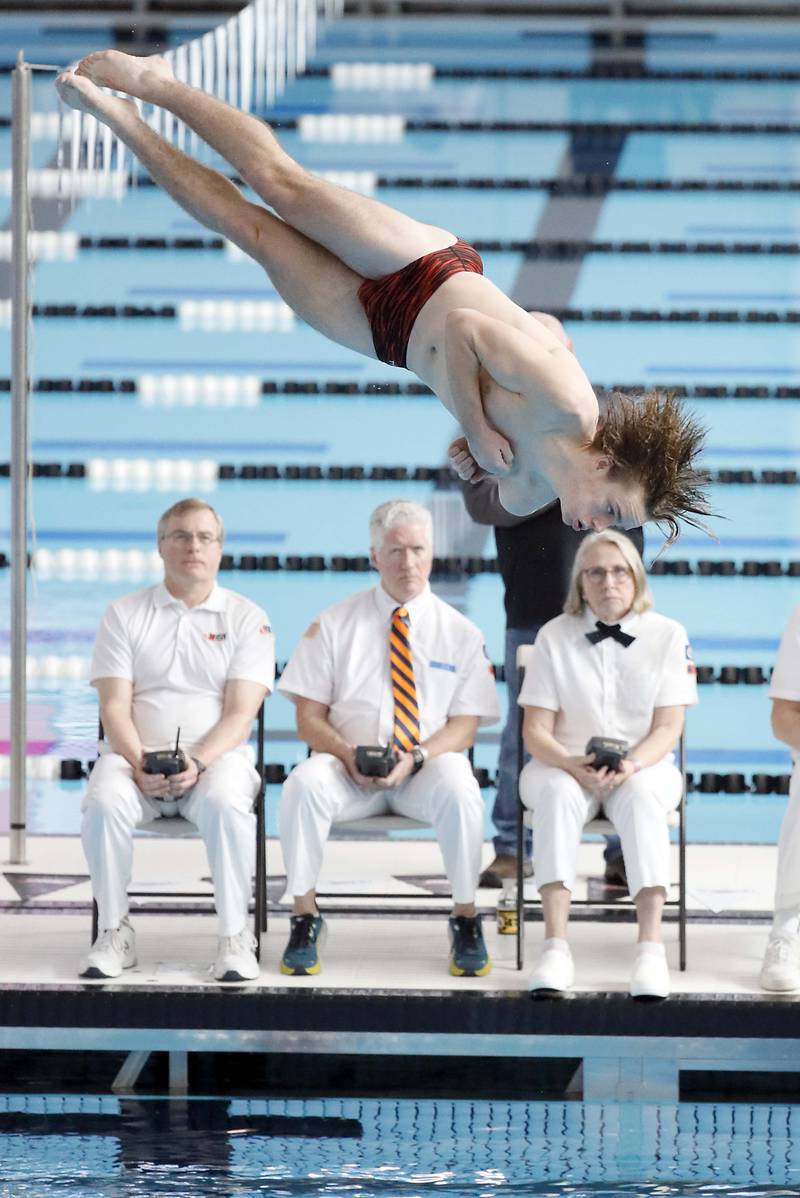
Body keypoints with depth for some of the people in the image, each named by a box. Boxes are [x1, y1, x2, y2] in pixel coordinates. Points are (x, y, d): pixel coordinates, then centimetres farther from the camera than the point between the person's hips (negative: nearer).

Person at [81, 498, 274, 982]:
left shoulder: (247, 619, 8)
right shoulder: (125, 615, 11)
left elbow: (240, 713, -2)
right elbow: (115, 706, 2)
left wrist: (199, 762, -20)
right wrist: (139, 763, -17)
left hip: (217, 756, -1)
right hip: (136, 756, 1)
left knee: (225, 803, -36)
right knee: (104, 802, -33)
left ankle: (235, 938, -26)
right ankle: (114, 933, -20)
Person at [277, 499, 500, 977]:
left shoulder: (461, 633, 7)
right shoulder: (334, 625, 8)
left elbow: (465, 724, 2)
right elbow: (309, 718, 5)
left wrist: (415, 758, -18)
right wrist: (347, 754, -16)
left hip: (426, 768, -1)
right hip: (348, 770, 1)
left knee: (459, 791, -35)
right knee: (304, 785, -33)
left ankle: (466, 920, -19)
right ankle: (305, 917, -21)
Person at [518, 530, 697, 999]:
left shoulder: (667, 635, 2)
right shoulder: (555, 636, 3)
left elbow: (668, 727, -3)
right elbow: (536, 729, -1)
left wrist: (632, 764, -23)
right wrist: (571, 764, -22)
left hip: (643, 767, 0)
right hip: (566, 766, 0)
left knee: (641, 796, -37)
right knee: (557, 794, -36)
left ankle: (651, 950, -47)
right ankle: (556, 948, -45)